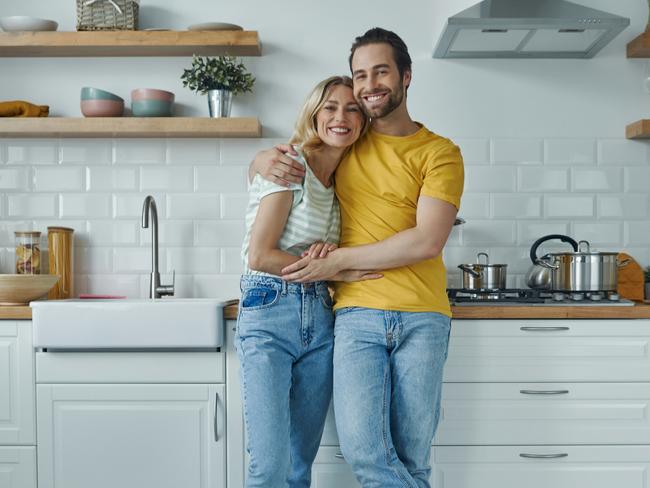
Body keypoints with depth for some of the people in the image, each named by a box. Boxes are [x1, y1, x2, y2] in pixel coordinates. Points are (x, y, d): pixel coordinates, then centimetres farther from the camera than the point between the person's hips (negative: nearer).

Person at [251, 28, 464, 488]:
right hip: (357, 315, 2)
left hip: (421, 318, -1)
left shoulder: (440, 152, 3)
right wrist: (265, 160, -4)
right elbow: (263, 164, 21)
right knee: (363, 450, -11)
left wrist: (339, 259, -10)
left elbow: (427, 242, -10)